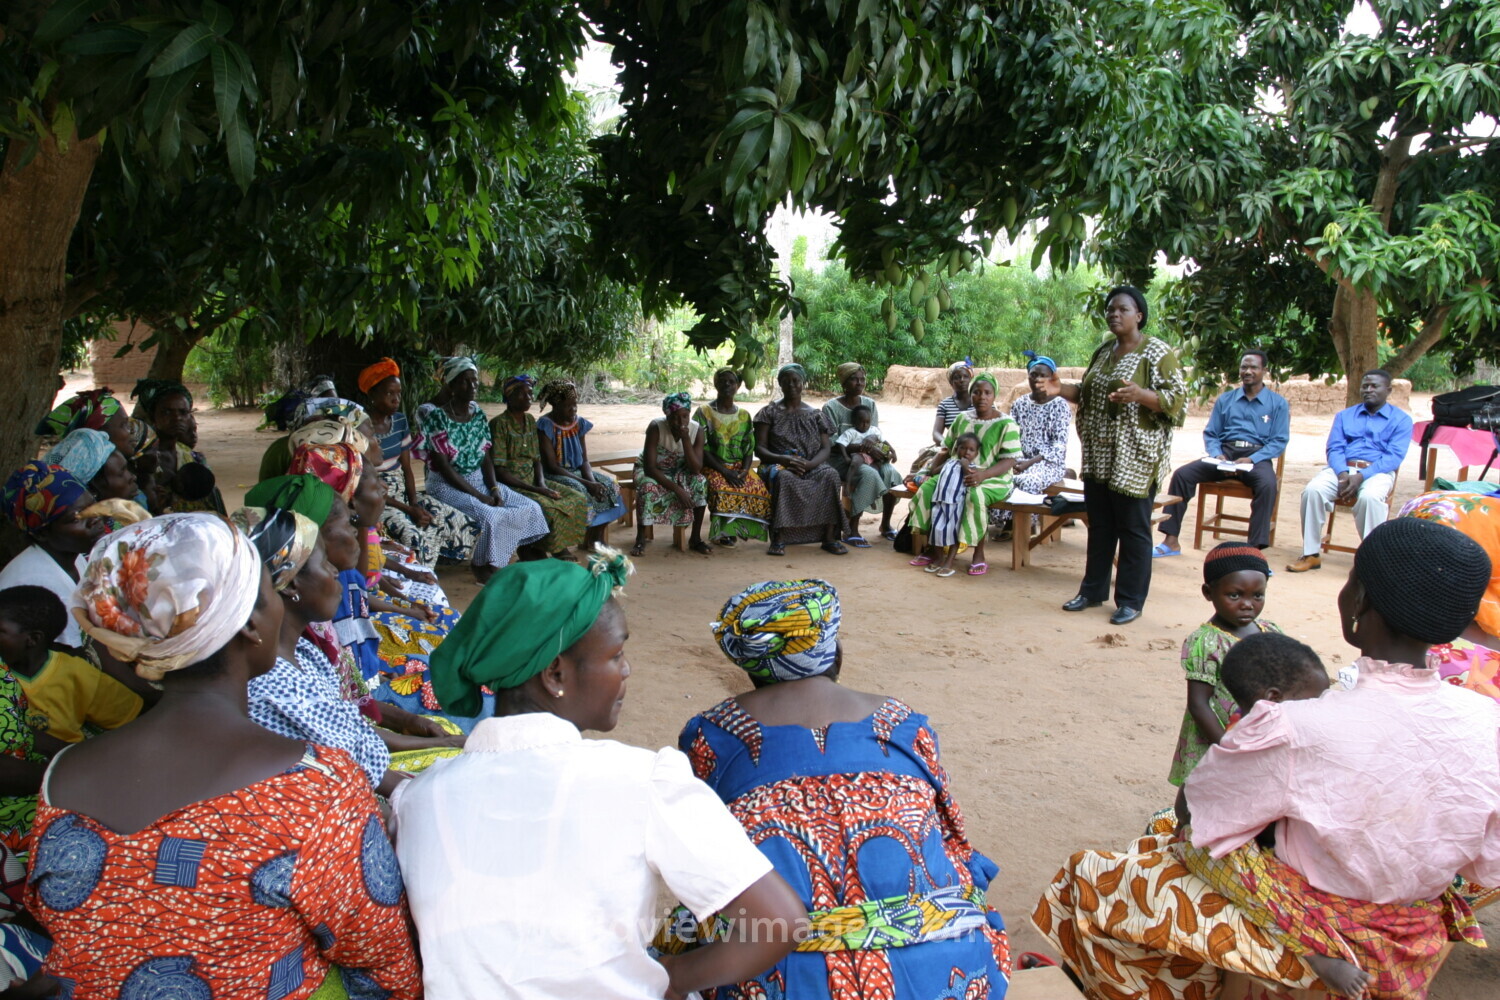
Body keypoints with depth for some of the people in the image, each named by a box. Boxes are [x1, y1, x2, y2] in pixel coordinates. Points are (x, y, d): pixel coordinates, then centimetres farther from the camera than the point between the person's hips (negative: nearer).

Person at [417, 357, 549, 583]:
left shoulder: (478, 414, 7)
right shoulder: (437, 416, -13)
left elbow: (486, 457, 7)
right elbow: (443, 466, -17)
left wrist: (494, 489, -11)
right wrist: (479, 496, -19)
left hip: (479, 480, 7)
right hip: (448, 486, -7)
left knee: (531, 508, -9)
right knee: (490, 516, -31)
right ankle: (484, 568, -9)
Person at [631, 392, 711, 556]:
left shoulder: (697, 430, -18)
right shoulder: (656, 427, -27)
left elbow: (696, 470, -24)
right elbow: (650, 468, -29)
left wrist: (685, 439, -36)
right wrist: (676, 488, -35)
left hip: (679, 471, 3)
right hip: (653, 471, -3)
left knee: (701, 482, -26)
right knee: (648, 487, -36)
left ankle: (696, 538, -14)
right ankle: (641, 538, -16)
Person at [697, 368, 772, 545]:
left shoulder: (744, 416, 15)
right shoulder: (704, 412, 3)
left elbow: (749, 450, 10)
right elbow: (702, 449, -5)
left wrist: (744, 471, -12)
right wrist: (725, 471, -17)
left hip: (740, 466, 3)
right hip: (713, 468, -3)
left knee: (760, 490, -27)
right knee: (723, 490, -38)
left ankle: (736, 528, -10)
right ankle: (723, 531, -15)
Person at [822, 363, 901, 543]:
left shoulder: (870, 404, 10)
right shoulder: (831, 407, -6)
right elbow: (832, 442, -12)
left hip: (866, 456, 5)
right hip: (841, 459, -5)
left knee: (891, 472, -25)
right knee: (869, 473, -35)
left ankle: (885, 525, -4)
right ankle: (852, 530, -27)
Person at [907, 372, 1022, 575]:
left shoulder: (1005, 424, -5)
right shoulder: (962, 419, 11)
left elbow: (1009, 461, -12)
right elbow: (946, 449, 15)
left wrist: (983, 474, -29)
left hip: (992, 480, -5)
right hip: (958, 475, 5)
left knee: (975, 496, -37)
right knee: (927, 489, -18)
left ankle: (979, 555, -21)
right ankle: (931, 548, -6)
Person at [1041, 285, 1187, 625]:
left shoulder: (1157, 352, -7)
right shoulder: (1103, 351, 14)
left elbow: (1177, 398, -13)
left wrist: (1140, 395, -30)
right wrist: (1062, 390, 3)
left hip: (1135, 457, -7)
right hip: (1099, 456, 7)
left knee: (1133, 529, 0)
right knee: (1099, 526, 14)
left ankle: (1131, 601, 10)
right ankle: (1093, 590, 25)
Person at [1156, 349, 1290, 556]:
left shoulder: (1278, 403, 8)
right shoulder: (1225, 399, 16)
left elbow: (1279, 441, 0)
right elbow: (1210, 434, 13)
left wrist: (1250, 460, -16)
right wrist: (1217, 455, -9)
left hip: (1257, 457, -2)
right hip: (1224, 453, 3)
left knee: (1268, 484, -37)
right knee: (1182, 474, -21)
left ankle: (1256, 548, -37)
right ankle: (1171, 541, -20)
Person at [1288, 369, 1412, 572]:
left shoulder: (1401, 420, 10)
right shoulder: (1344, 416, 22)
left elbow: (1394, 456, -3)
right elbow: (1334, 449, 9)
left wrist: (1361, 476, -19)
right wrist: (1343, 473, -14)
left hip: (1378, 472, -3)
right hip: (1342, 469, 3)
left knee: (1369, 497, -38)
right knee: (1312, 490, -29)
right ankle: (1311, 554, -24)